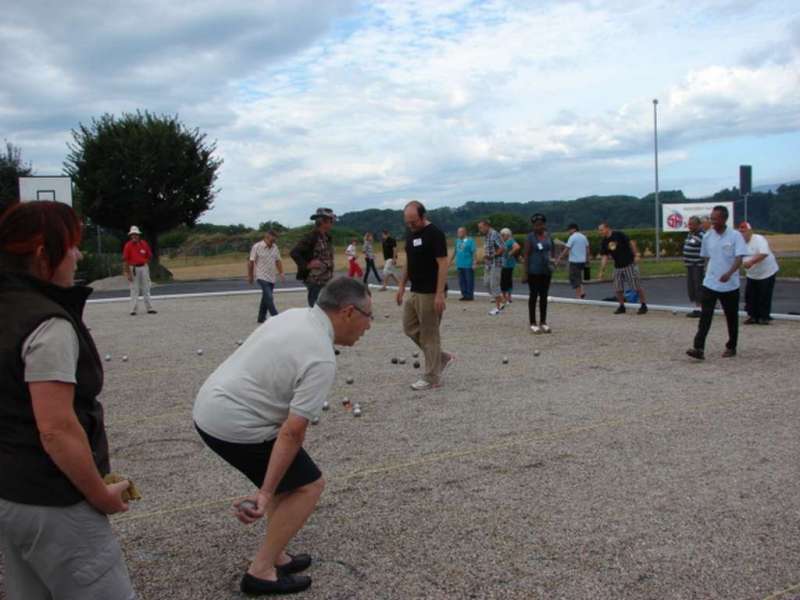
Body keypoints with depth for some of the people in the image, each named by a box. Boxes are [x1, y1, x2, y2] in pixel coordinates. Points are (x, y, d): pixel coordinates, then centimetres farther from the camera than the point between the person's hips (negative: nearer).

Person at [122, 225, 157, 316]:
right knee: (134, 289, 0)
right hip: (133, 268, -3)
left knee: (146, 289, 7)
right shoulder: (128, 245, -6)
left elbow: (149, 256, 12)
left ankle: (149, 308, 12)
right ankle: (133, 309, 3)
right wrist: (128, 273, -11)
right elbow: (125, 260, -7)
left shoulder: (144, 244, 2)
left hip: (143, 267, 3)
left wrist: (144, 262, -2)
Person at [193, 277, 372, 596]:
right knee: (307, 485, 2)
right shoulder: (321, 359, -19)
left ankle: (276, 556, 24)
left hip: (209, 407, 10)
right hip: (234, 425, -10)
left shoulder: (296, 315, 8)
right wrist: (265, 493, -20)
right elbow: (292, 432, -22)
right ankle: (261, 572, 5)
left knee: (286, 476, 22)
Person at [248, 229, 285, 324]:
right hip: (262, 277, -6)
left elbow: (278, 261, 14)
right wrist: (250, 276, -1)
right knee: (269, 298, -14)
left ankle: (261, 318, 23)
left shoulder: (275, 247, 8)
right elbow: (251, 262, -4)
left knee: (266, 298, 12)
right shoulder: (257, 247, -9)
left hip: (272, 277, 6)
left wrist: (281, 273, 5)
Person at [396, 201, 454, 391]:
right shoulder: (410, 234, 11)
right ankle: (443, 358, 24)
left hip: (431, 294, -9)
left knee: (429, 334, -2)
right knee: (410, 329, 12)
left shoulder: (434, 234, -15)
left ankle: (432, 378, 8)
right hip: (415, 292, 9)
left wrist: (440, 294, -23)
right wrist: (402, 286, 16)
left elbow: (443, 264, -18)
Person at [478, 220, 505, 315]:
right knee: (487, 283, 10)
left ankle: (497, 307, 4)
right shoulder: (485, 236, 12)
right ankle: (500, 303, 21)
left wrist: (492, 256, -18)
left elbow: (503, 248, -20)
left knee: (494, 285, -5)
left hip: (495, 263, -9)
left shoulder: (495, 235, -14)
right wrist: (485, 257, 10)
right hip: (488, 264, 9)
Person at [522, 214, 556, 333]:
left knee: (544, 296, 9)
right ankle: (533, 323, 7)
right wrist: (526, 271, -15)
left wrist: (553, 258, 8)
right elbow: (526, 255, -10)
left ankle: (543, 322, 18)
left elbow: (553, 248, 24)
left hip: (546, 270, 5)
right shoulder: (530, 237, -8)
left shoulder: (548, 236, 6)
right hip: (534, 271, -5)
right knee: (533, 296, 1)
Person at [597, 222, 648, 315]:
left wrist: (636, 254, -16)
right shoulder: (604, 242, 5)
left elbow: (631, 243, -8)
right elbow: (605, 257, 6)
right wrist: (601, 271, 1)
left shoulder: (619, 235, -10)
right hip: (618, 267, 6)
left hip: (629, 264, -6)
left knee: (637, 286, -2)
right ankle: (622, 306, 20)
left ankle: (643, 305, 8)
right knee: (617, 289, 4)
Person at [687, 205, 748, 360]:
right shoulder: (707, 236, 5)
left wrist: (729, 273, -32)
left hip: (730, 285, -3)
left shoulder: (735, 236, -8)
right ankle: (698, 348, -16)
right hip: (710, 284, 3)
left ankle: (731, 347, 25)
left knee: (731, 317, 10)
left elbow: (739, 259, -16)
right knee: (705, 315, -9)